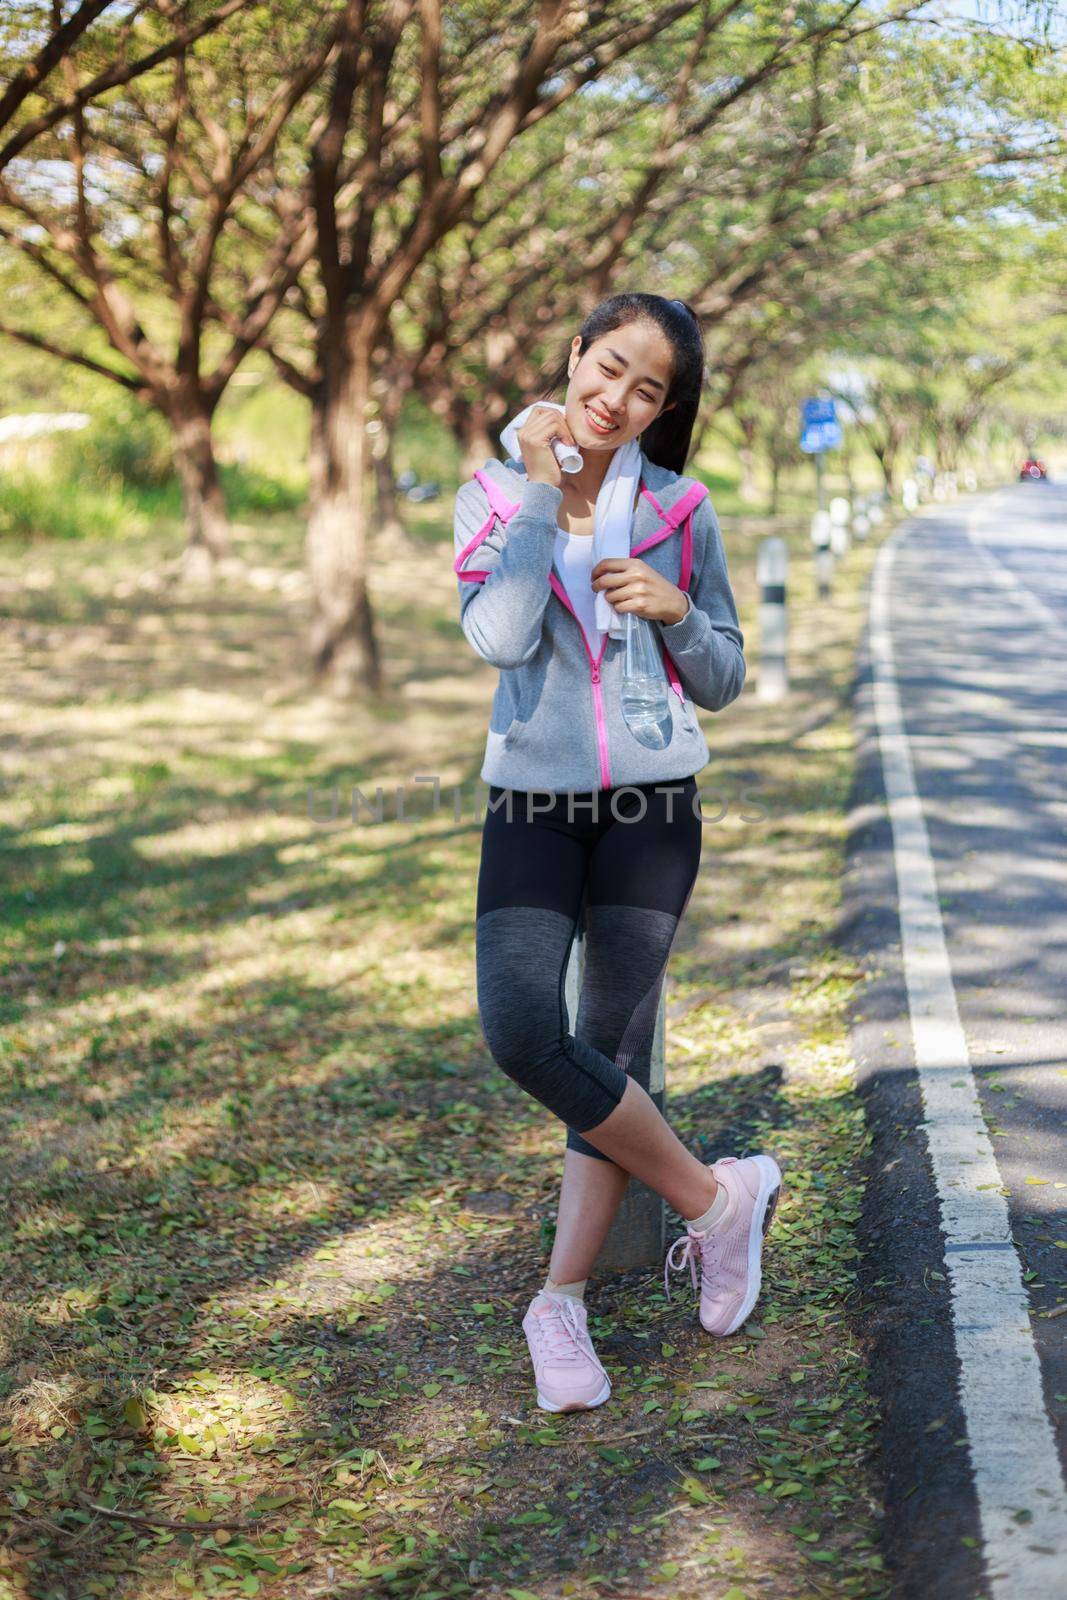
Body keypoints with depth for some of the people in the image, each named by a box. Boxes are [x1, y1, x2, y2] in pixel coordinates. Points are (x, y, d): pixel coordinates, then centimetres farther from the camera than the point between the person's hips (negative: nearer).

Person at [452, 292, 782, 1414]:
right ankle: (715, 1197, 3)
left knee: (614, 1049, 0)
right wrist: (543, 489, -15)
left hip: (651, 807, 0)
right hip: (532, 803, 0)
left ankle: (562, 1299, 14)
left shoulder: (679, 509, 2)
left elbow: (722, 686, 7)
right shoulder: (494, 495, 1)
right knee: (520, 1031, -16)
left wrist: (678, 611, -13)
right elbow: (498, 639, -16)